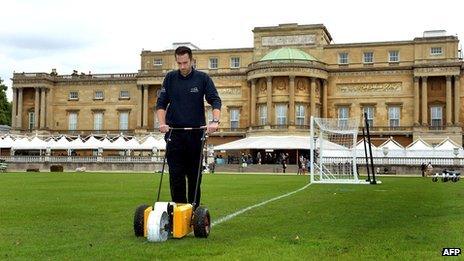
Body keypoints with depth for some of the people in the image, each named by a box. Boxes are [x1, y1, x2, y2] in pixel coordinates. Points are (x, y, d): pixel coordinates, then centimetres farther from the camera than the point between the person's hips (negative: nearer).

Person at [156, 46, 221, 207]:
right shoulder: (170, 78, 8)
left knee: (195, 174, 4)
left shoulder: (203, 78, 4)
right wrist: (162, 123, -10)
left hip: (196, 133, -1)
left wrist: (215, 121, -21)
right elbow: (161, 103, 6)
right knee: (176, 175, -1)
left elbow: (215, 101, -4)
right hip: (174, 133, 1)